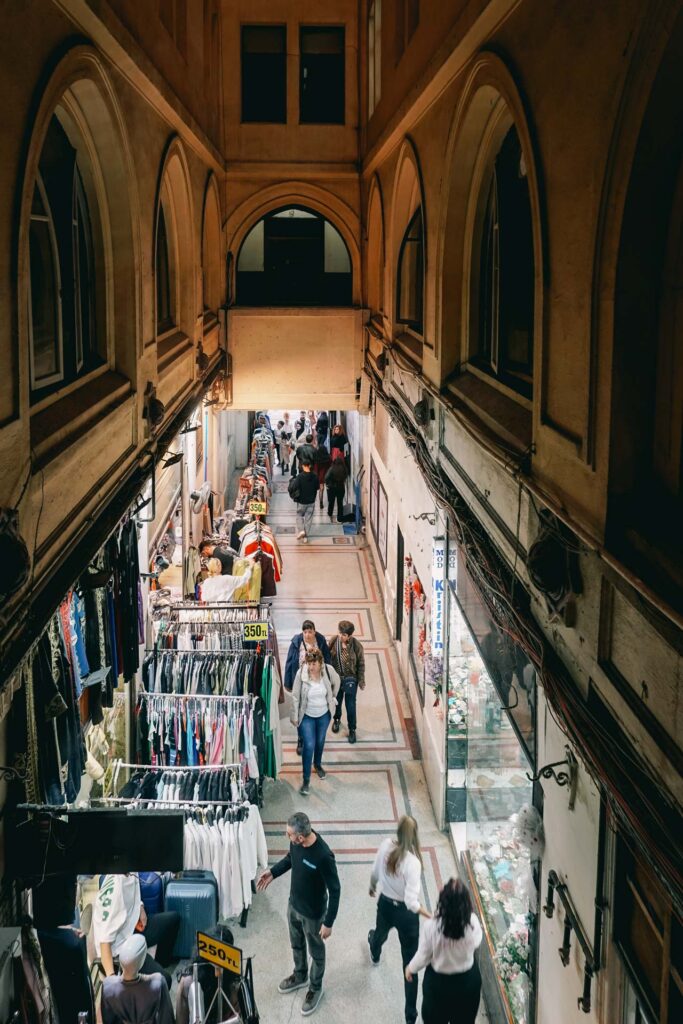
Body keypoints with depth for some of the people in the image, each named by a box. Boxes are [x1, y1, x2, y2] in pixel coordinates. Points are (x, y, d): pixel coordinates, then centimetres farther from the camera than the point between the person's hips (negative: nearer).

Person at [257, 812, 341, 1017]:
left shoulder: (323, 856, -38)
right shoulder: (296, 841, -18)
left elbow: (334, 890, -25)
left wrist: (329, 922, -20)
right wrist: (273, 872, -2)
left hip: (313, 912, -6)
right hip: (294, 904, 6)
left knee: (316, 952, 20)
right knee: (296, 944, 30)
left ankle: (315, 988, 45)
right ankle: (300, 976, 56)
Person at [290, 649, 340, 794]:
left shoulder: (328, 670, -21)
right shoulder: (301, 674, -26)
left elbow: (336, 682, 2)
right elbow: (295, 696, -16)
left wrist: (332, 697, 10)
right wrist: (294, 717, -10)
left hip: (324, 714, 3)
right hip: (307, 716, -3)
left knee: (320, 741, 22)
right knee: (309, 746, -6)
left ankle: (318, 764, 50)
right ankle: (306, 780, 7)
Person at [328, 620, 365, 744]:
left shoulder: (356, 645, -22)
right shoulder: (333, 641, -16)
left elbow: (361, 664, -10)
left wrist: (361, 681, -3)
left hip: (350, 679, -3)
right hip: (336, 677, 3)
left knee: (350, 706, 8)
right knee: (337, 701, 24)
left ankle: (352, 729, 29)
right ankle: (337, 719, 53)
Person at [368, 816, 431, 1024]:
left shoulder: (385, 846, -17)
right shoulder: (412, 862, -32)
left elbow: (375, 872, 2)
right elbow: (411, 902, -32)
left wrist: (372, 887, 22)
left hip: (385, 904, 5)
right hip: (405, 913, -5)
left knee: (381, 933, 40)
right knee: (410, 964, 10)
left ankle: (375, 955, 76)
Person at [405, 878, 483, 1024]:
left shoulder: (432, 926, -30)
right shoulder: (472, 921, -25)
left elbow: (423, 956, -15)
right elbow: (476, 943, -3)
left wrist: (411, 968, 5)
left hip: (438, 982, -1)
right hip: (468, 980, 2)